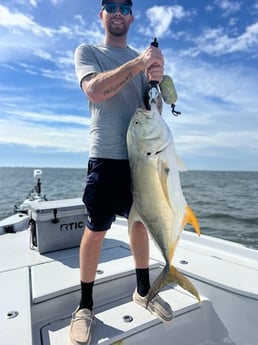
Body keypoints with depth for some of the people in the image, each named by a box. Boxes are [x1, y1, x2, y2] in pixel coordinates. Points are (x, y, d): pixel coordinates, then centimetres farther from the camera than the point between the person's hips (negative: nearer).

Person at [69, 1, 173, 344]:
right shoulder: (87, 51, 7)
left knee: (141, 223, 10)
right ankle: (85, 305, 16)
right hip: (107, 156, -4)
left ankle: (143, 290, 28)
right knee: (96, 230, -3)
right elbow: (95, 91, -14)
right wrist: (137, 63, -18)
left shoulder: (143, 58, 19)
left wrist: (155, 80, -6)